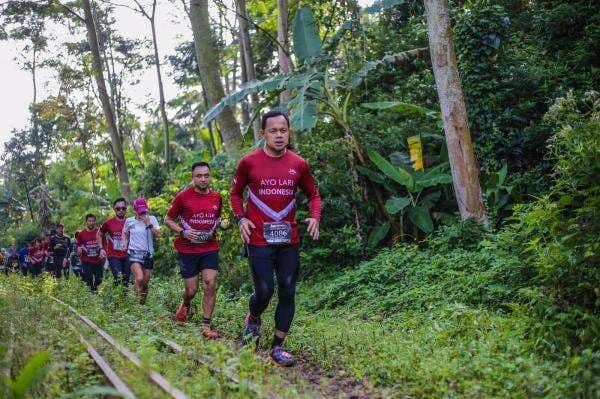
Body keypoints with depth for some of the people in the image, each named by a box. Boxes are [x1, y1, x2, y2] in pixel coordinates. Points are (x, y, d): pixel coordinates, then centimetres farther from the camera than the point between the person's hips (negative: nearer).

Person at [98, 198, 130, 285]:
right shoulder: (109, 223, -1)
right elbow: (99, 235, 14)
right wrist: (101, 248, 5)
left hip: (126, 256, 2)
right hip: (113, 256, -2)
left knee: (126, 281, 7)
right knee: (118, 279, -16)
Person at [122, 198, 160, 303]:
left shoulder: (152, 219, 0)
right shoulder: (129, 221, 3)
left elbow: (158, 234, -10)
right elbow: (124, 233, 23)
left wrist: (149, 224, -18)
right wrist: (124, 243, 7)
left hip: (148, 254, 1)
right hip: (134, 253, -1)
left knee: (146, 282, 6)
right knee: (139, 278, -22)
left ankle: (144, 300, 24)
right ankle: (138, 299, -6)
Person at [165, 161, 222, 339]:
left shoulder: (217, 198, 6)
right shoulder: (183, 197, -5)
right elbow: (168, 220, 2)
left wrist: (215, 229, 2)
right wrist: (183, 232, -14)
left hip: (210, 248, 2)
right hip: (187, 249, -2)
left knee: (210, 284, -11)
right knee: (191, 290, 1)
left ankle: (206, 325, 0)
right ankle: (185, 305, 38)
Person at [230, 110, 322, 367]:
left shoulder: (298, 164, 3)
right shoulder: (249, 162, -2)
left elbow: (313, 195, 15)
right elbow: (235, 193, 11)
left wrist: (315, 217, -4)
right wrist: (241, 218, -4)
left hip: (289, 241, 3)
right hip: (259, 241, -3)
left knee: (287, 293, 2)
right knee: (264, 292, -3)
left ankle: (277, 348, 13)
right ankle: (253, 319, 32)